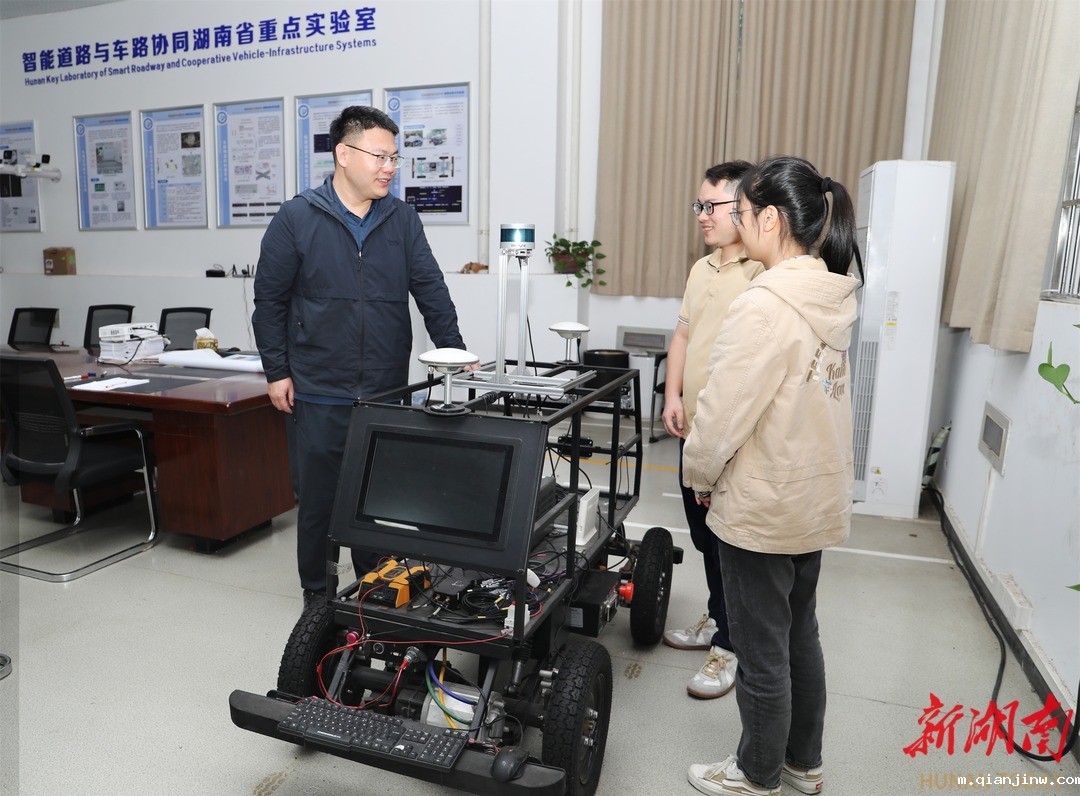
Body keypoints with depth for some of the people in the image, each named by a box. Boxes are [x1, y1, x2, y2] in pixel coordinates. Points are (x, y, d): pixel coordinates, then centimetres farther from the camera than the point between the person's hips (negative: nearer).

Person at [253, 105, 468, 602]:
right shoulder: (297, 219, -2)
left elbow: (431, 292, 4)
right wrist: (277, 371, -2)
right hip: (317, 397, -2)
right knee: (317, 501, 9)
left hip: (387, 394, 3)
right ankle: (317, 596, 29)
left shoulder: (402, 220, 6)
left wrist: (456, 357, -4)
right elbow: (269, 300, 1)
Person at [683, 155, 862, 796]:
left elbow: (723, 413, -21)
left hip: (764, 508, -9)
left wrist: (700, 474, -3)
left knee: (763, 654, 11)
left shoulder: (764, 306, -25)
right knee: (800, 634, 24)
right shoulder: (835, 297, 2)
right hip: (818, 498, 9)